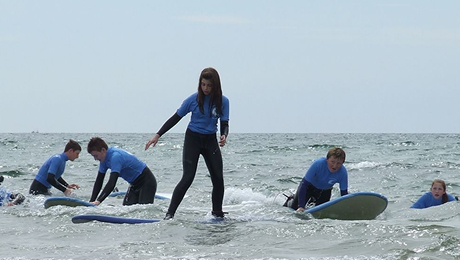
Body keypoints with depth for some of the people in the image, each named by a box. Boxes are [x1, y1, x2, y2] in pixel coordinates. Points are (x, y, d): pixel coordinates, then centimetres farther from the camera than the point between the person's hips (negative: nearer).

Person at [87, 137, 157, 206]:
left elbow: (111, 183, -39)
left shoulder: (115, 157, -30)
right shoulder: (104, 159, -2)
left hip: (146, 182, -9)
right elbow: (99, 182, 4)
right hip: (135, 183, 9)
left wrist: (98, 201, -44)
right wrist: (92, 201, -7)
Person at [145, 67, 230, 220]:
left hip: (211, 141, 3)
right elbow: (175, 118, -3)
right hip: (193, 140, -3)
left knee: (218, 179, -2)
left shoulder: (223, 101, -5)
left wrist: (224, 136, -27)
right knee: (188, 178, -15)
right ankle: (170, 214, -16)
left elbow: (224, 124, -3)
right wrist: (158, 135, -7)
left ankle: (217, 213, 18)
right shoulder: (194, 99, -10)